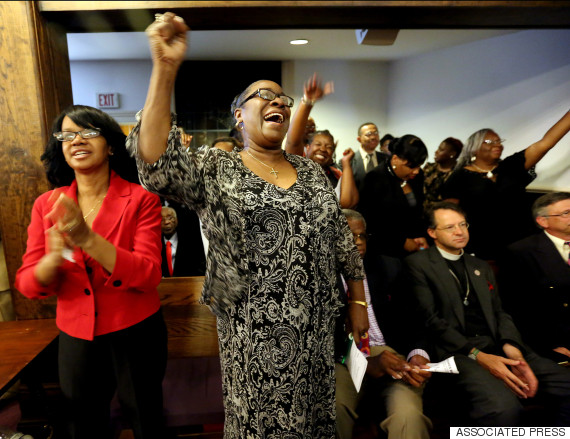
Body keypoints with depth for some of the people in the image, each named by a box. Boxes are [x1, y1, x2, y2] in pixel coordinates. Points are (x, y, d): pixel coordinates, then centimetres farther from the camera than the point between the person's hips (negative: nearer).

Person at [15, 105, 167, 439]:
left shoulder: (141, 200, -12)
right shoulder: (47, 205, -1)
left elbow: (149, 275, -21)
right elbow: (29, 286, -4)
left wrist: (88, 239, -32)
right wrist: (55, 257, -26)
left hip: (135, 334, -3)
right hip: (76, 336, 3)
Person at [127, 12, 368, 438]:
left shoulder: (312, 172, 6)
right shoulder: (215, 171, -5)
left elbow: (343, 242, 8)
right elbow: (157, 166, -25)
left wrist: (358, 302, 8)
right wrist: (165, 68, -31)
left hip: (316, 329, 4)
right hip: (253, 336, -3)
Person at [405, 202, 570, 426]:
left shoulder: (481, 267, 22)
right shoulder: (418, 263, 2)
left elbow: (499, 313, 14)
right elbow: (430, 319, -6)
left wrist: (512, 349, -8)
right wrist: (477, 355, -16)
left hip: (498, 346, 7)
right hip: (456, 351, -6)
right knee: (503, 407, -34)